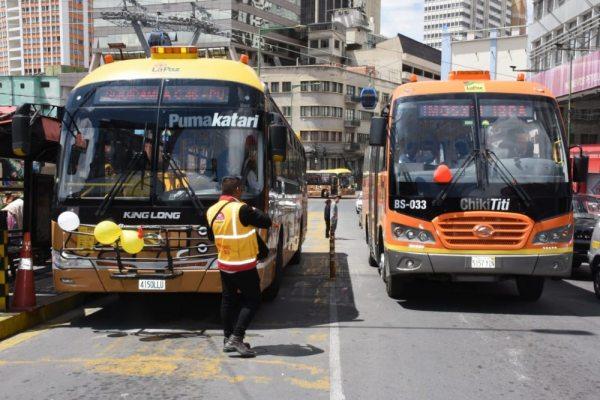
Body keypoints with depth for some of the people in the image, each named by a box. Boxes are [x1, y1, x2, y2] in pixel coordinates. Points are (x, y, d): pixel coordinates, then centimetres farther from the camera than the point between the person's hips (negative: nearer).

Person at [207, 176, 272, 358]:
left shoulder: (212, 211, 2)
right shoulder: (241, 209, -19)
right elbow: (266, 222, -13)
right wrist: (254, 211, 4)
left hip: (224, 264, 7)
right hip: (244, 266, -7)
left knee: (228, 300, 16)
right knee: (252, 300, 4)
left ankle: (228, 339, 21)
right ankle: (236, 337, -4)